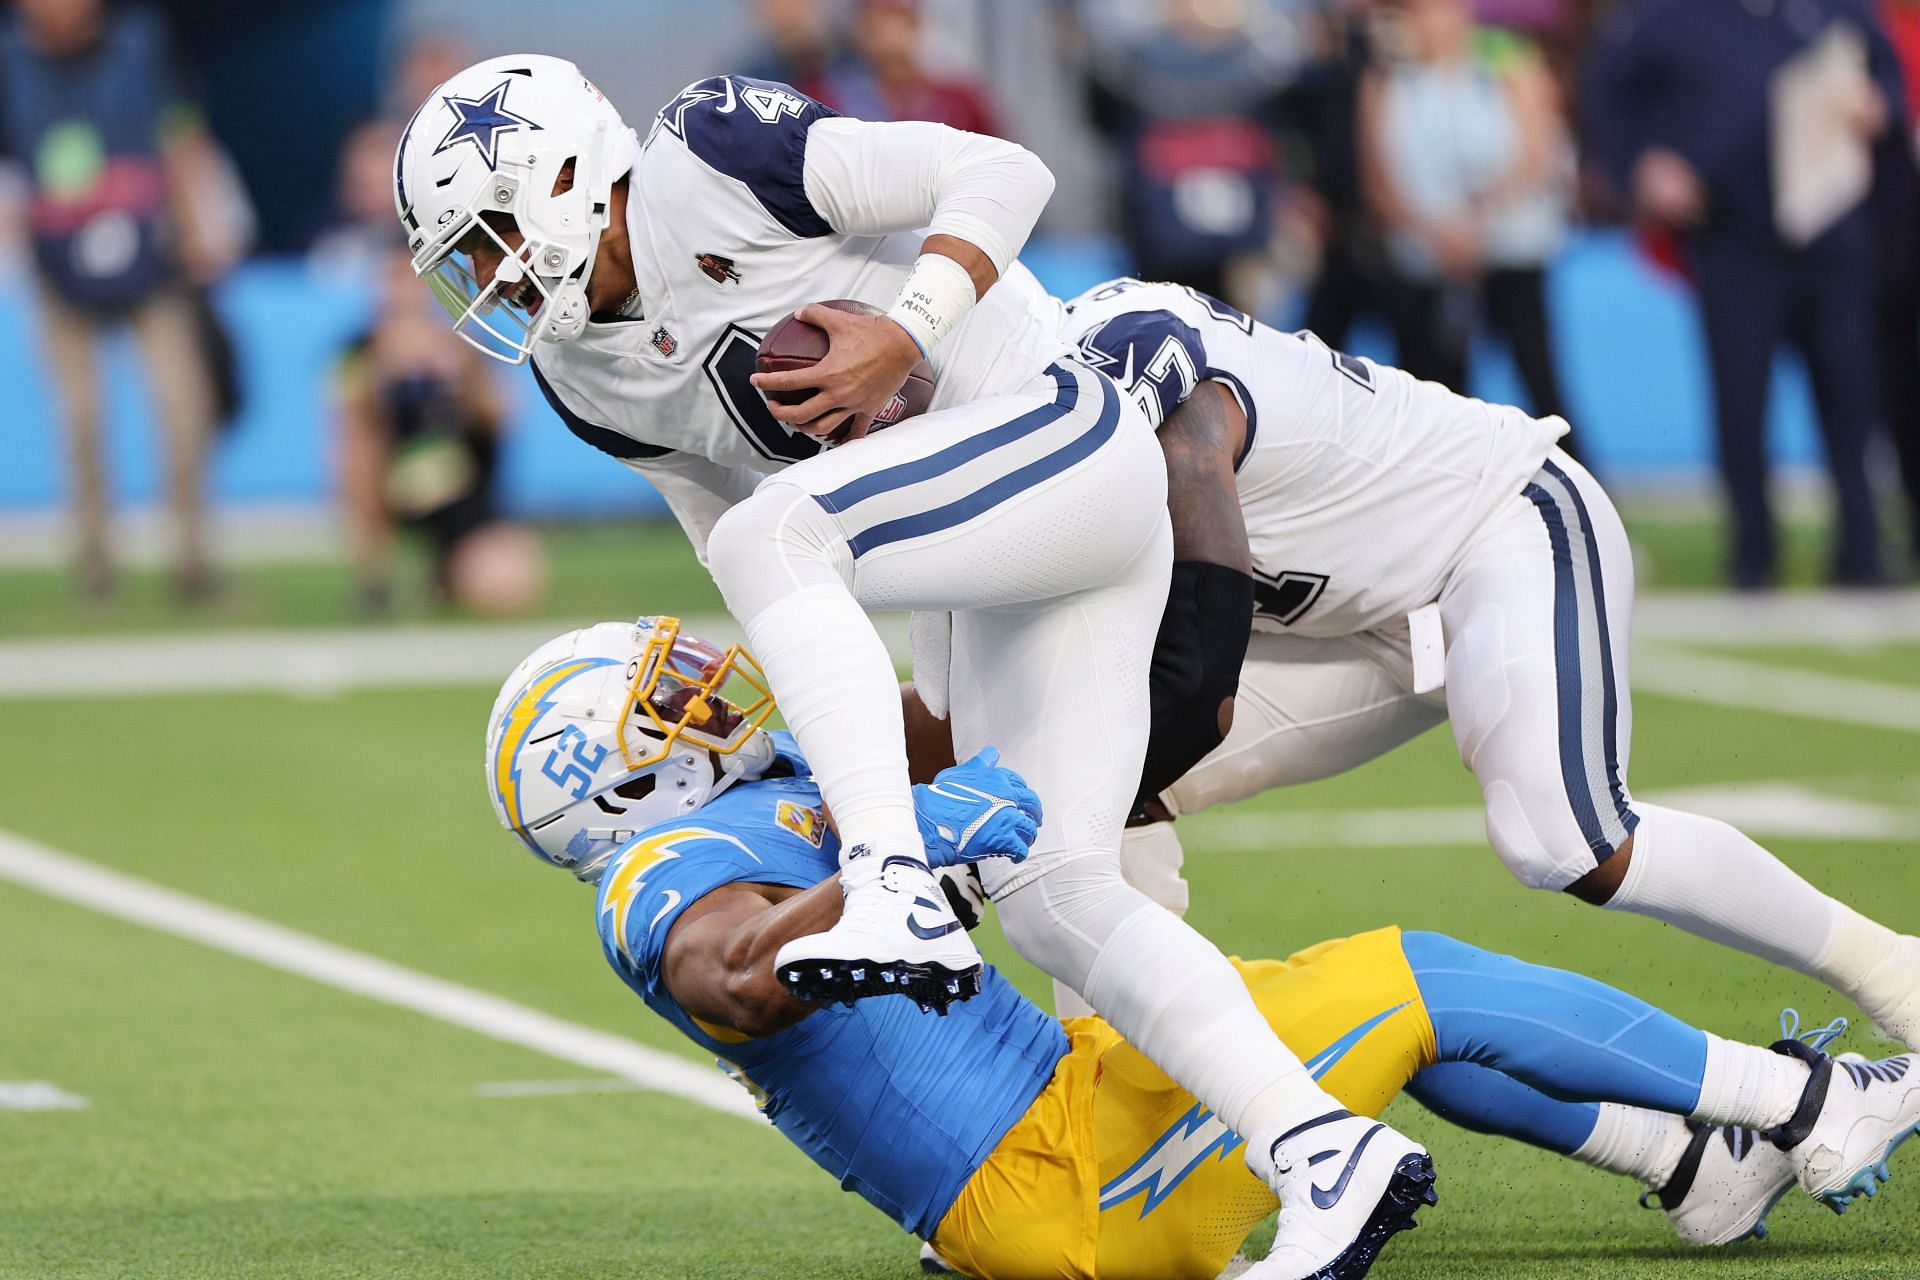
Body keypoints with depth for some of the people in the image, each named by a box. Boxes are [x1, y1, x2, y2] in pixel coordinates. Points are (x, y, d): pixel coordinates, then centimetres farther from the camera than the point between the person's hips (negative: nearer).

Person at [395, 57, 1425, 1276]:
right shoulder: (590, 379, 11)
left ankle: (901, 898, -39)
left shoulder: (702, 172, -14)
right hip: (996, 577, 9)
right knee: (1051, 894, -1)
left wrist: (903, 337, -22)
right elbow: (723, 523, 21)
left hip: (1058, 440, -9)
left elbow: (1004, 171, -13)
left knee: (767, 538, -29)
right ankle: (1323, 1149, -1)